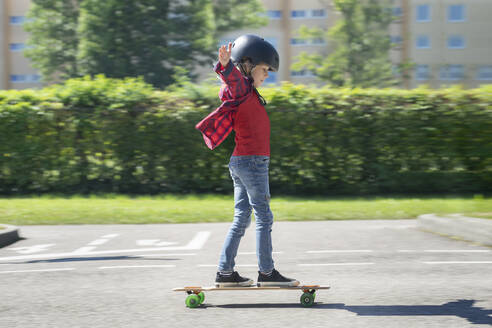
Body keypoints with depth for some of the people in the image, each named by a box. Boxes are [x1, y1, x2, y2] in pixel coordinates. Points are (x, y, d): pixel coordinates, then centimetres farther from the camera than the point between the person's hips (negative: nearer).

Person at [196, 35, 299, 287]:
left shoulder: (246, 93, 16)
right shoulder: (242, 87, -11)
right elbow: (232, 77, -35)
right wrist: (225, 63, -55)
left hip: (241, 162, 10)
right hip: (252, 161, -10)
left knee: (241, 219, 11)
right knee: (264, 218, -4)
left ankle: (225, 272, 11)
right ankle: (267, 273, 1)